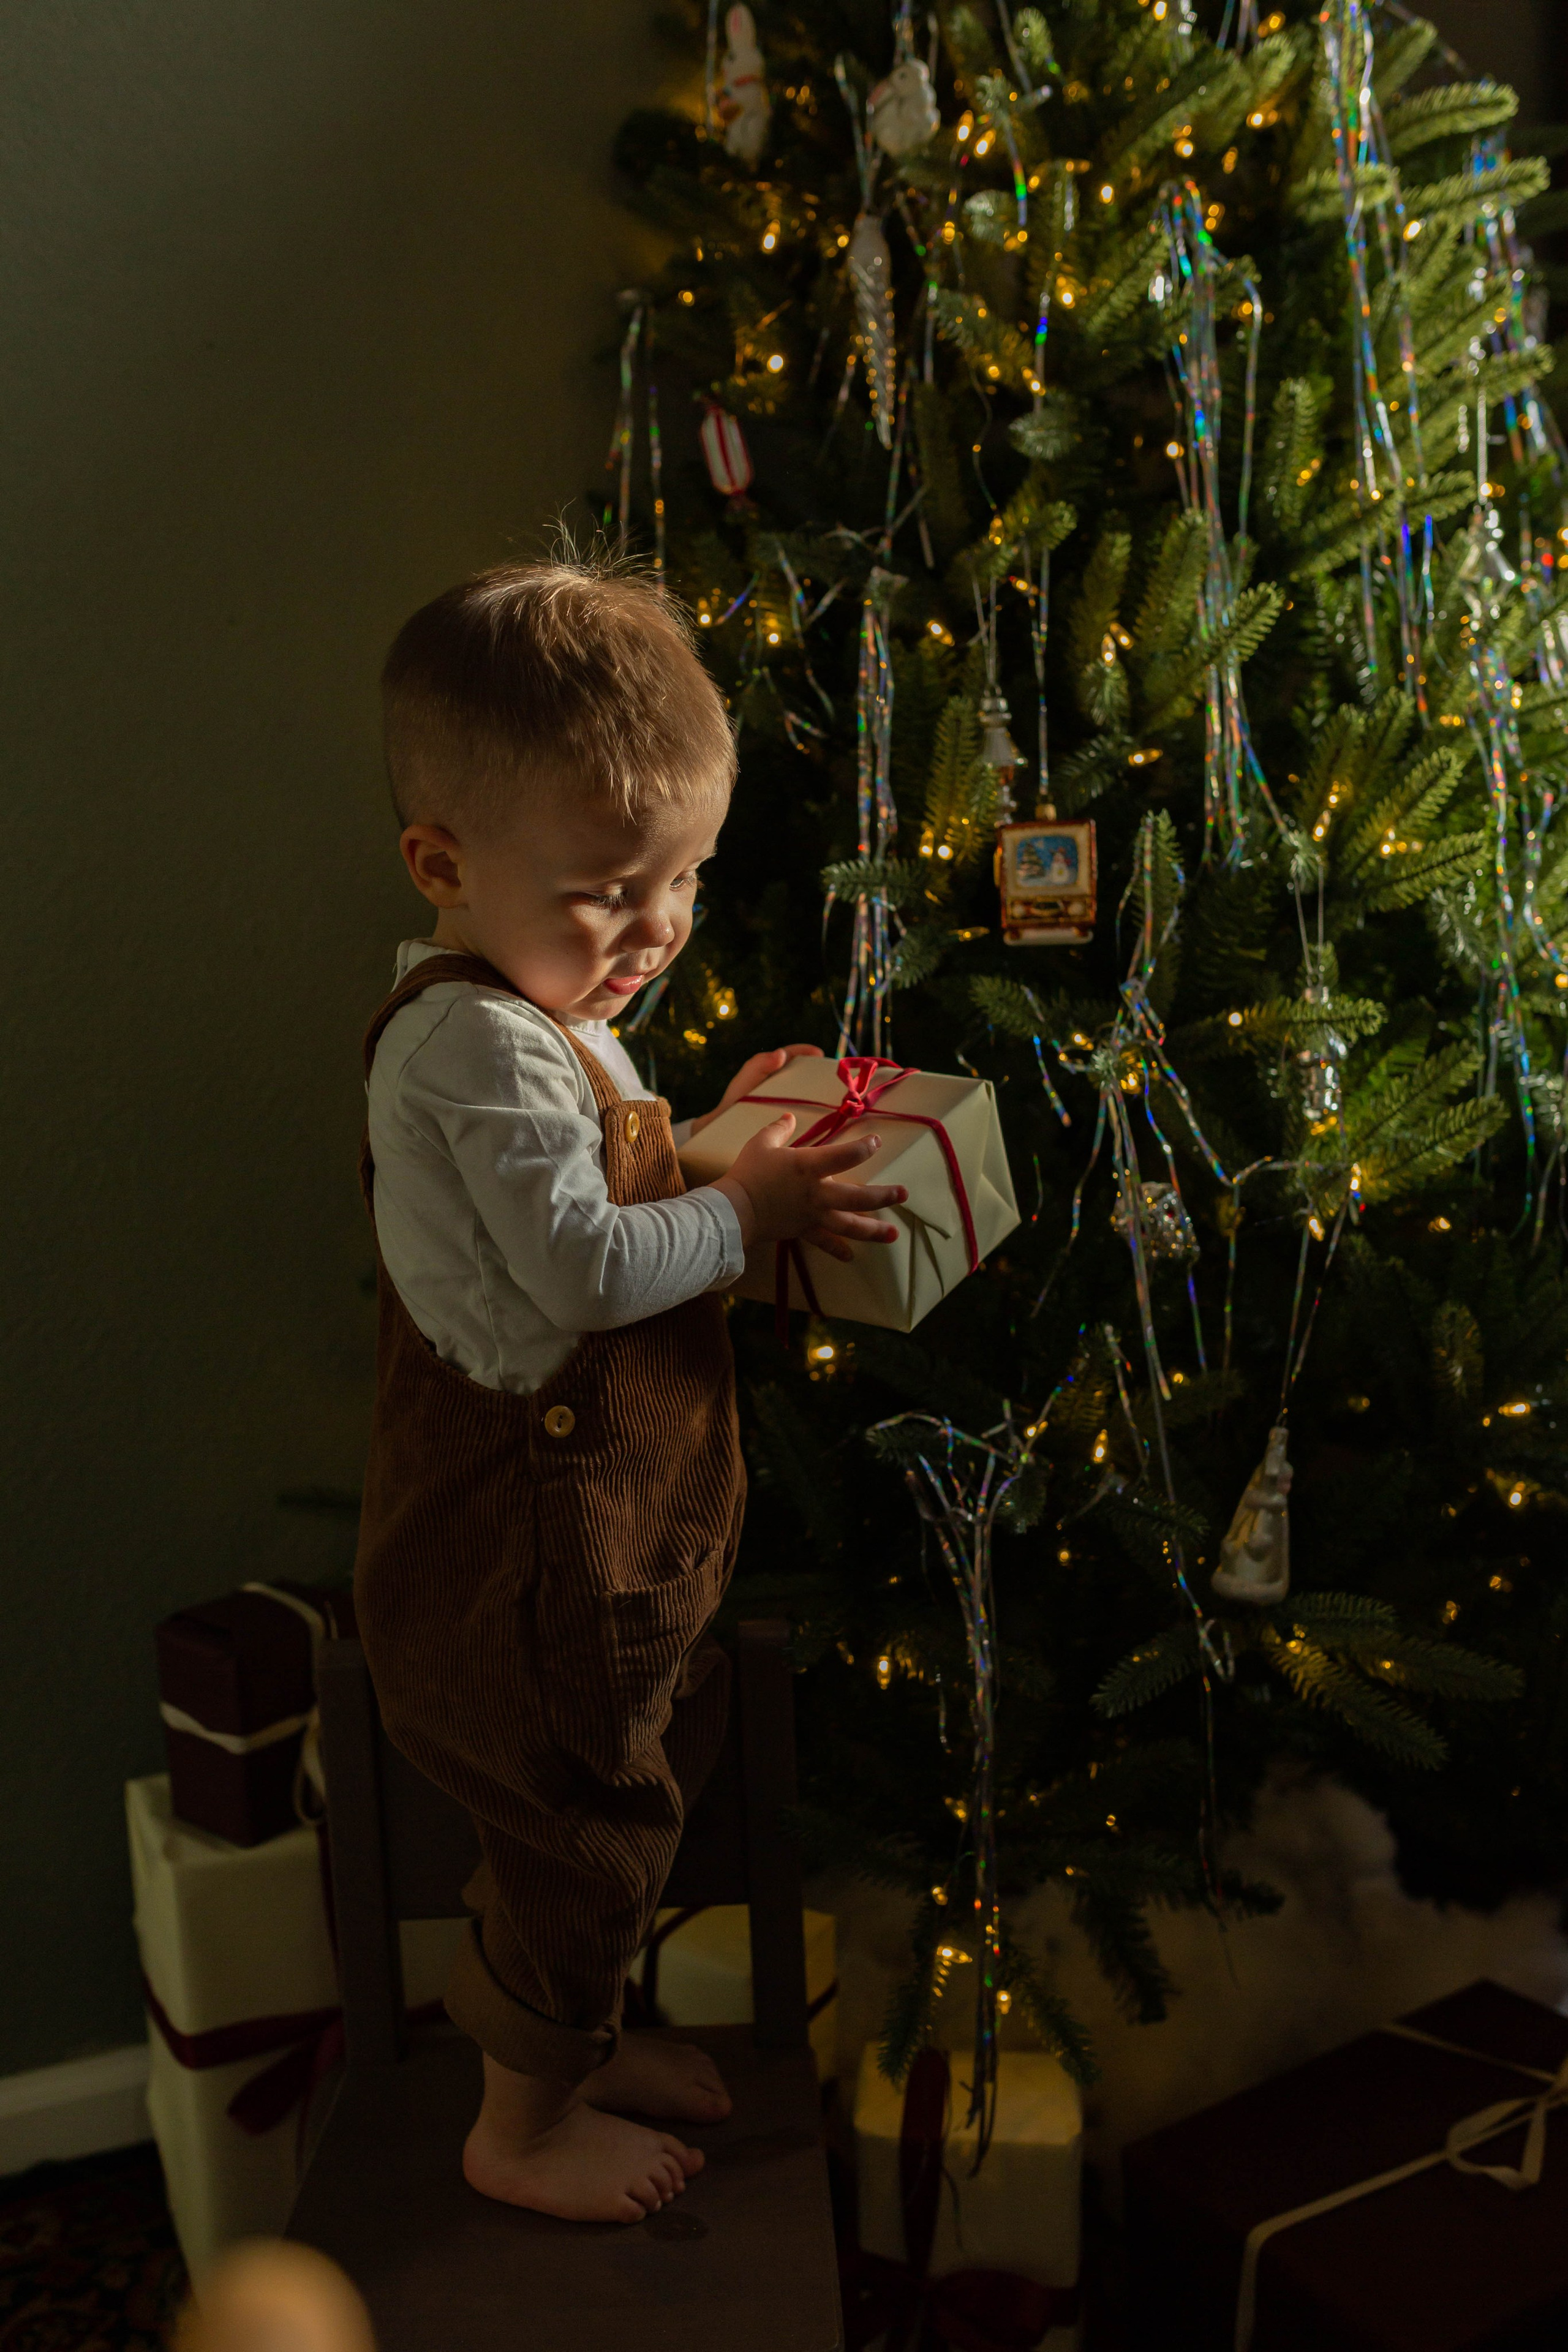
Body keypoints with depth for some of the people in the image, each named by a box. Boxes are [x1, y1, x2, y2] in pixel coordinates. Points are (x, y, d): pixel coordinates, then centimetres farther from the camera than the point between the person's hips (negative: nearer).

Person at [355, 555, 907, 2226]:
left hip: (602, 1524, 10)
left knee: (631, 1799, 25)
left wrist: (723, 1138, 2)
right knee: (586, 1831, 7)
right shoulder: (478, 1042, -25)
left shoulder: (541, 1004, 8)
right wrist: (748, 1209, -19)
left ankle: (580, 2042, 46)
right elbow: (584, 1265, -30)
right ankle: (524, 2126, 29)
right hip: (527, 1551, -10)